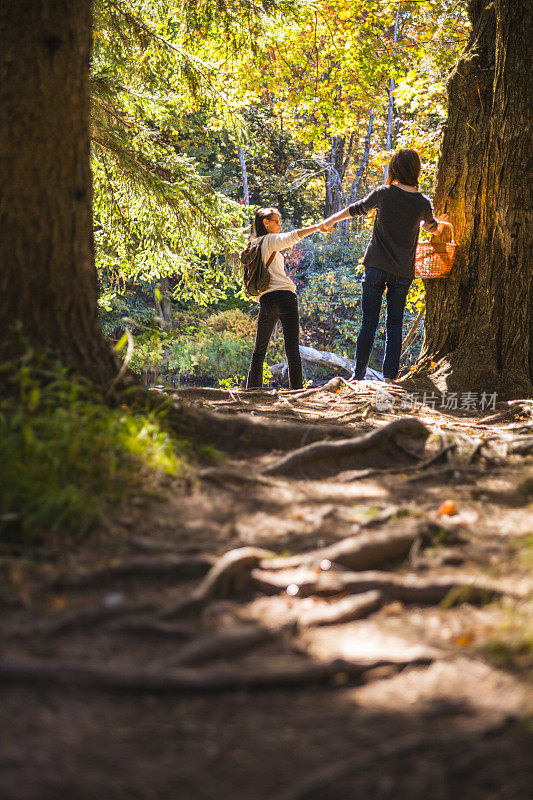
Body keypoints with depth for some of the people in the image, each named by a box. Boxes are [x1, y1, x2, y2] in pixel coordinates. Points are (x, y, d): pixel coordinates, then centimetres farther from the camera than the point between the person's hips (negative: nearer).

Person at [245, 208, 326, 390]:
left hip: (265, 300, 5)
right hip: (285, 295, -5)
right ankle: (296, 388, -15)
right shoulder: (270, 240, 1)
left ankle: (252, 388, 10)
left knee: (259, 349, 13)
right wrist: (316, 227, -18)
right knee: (292, 347, -8)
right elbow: (292, 237, -17)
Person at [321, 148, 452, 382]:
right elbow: (433, 227, 20)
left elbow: (357, 209, 10)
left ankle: (358, 374, 1)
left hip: (376, 267, -1)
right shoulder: (422, 203, -1)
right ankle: (390, 375, 4)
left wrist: (331, 220, 27)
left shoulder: (384, 194, -6)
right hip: (403, 272, 1)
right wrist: (440, 224, 45)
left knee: (369, 322, 2)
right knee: (395, 323, 9)